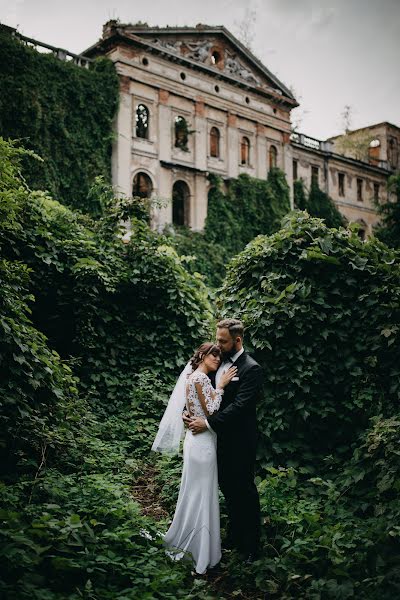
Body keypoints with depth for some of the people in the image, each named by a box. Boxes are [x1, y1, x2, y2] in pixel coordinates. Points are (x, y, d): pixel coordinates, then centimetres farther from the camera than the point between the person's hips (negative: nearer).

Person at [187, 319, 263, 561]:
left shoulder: (251, 369, -18)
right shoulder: (222, 362, 6)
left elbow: (239, 406, -24)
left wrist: (208, 423, -24)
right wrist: (195, 414, -8)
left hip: (241, 441, -7)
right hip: (223, 438, 7)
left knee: (244, 490, 6)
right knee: (227, 487, 18)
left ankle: (251, 545, 22)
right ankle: (235, 535, 36)